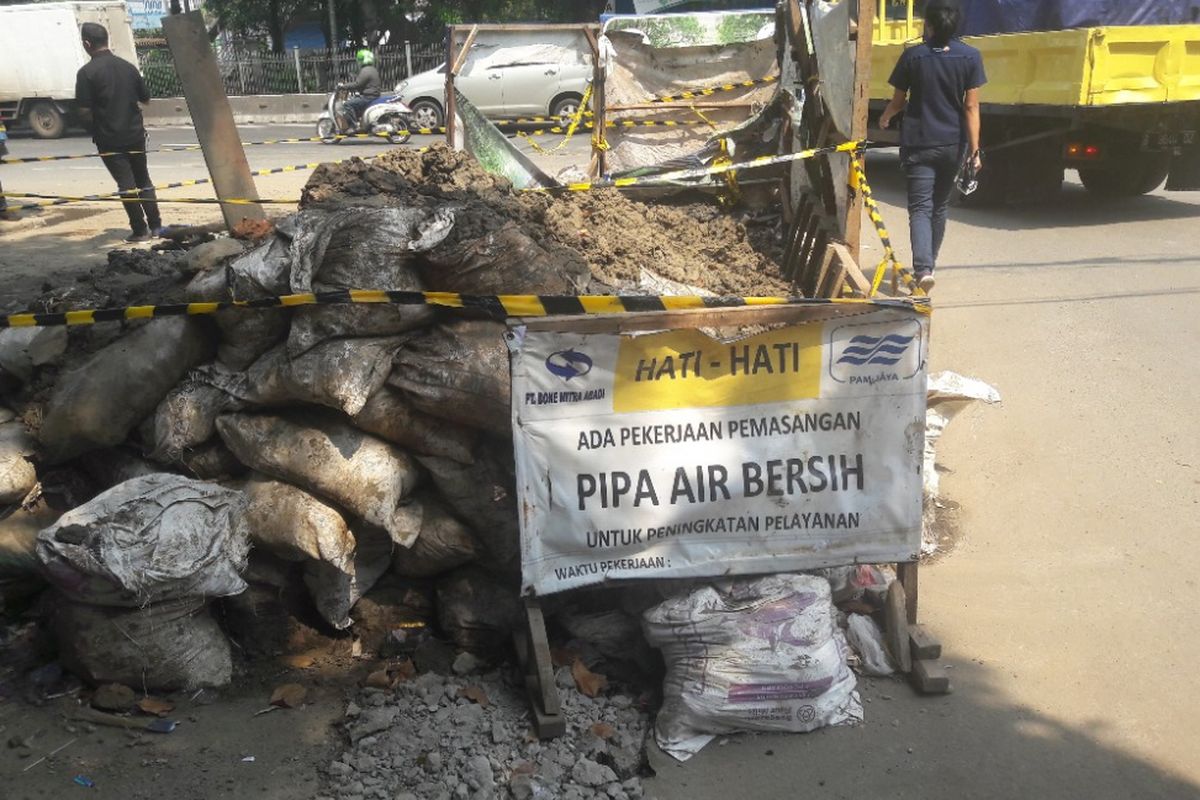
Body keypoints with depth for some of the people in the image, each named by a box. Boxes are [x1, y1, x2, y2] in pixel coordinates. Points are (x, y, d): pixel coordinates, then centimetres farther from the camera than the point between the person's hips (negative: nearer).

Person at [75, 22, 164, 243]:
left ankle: (140, 230, 4)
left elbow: (84, 110, -14)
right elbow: (145, 98, 10)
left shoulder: (87, 72, -13)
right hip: (135, 133, 4)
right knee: (143, 180, 16)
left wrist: (94, 129, 4)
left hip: (109, 138, -4)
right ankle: (155, 226, 17)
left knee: (127, 184, 1)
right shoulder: (128, 67, 2)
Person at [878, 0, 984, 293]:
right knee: (939, 206, 18)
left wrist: (885, 118, 26)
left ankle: (923, 269, -25)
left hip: (918, 143, -2)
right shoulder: (970, 57, -4)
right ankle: (929, 264, 32)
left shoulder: (913, 56, -5)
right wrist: (974, 149, -4)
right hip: (953, 144, 2)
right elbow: (971, 107, -6)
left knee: (920, 208, -5)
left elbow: (898, 101, 5)